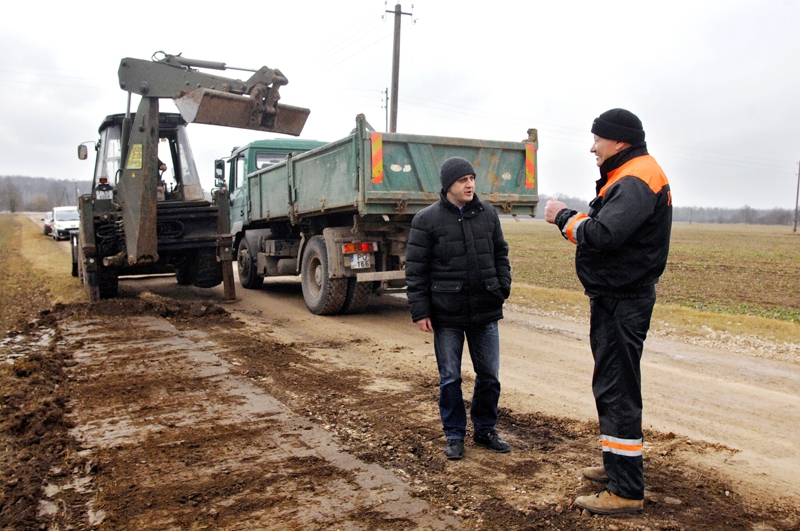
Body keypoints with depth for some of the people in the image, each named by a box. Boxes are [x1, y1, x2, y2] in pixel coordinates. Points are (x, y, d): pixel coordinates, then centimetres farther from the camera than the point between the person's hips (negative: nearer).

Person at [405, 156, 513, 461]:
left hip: (485, 311, 4)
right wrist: (420, 311, -9)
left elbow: (500, 254, 15)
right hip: (447, 315, -3)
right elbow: (415, 269, -6)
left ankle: (485, 430, 31)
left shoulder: (488, 213, 5)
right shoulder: (427, 219, -7)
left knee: (489, 375, 12)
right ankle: (455, 436, 24)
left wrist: (503, 288, 5)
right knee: (450, 378, 8)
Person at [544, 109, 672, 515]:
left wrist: (565, 217, -14)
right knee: (611, 385, 19)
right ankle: (616, 465, 34)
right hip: (614, 297, 11)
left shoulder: (637, 180, -17)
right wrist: (571, 217, 1)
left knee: (618, 390, -6)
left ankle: (627, 492, 4)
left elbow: (603, 234, -28)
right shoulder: (628, 177, 17)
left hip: (623, 302, -11)